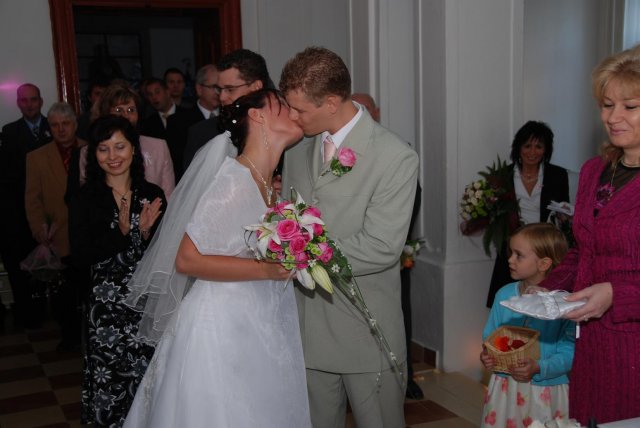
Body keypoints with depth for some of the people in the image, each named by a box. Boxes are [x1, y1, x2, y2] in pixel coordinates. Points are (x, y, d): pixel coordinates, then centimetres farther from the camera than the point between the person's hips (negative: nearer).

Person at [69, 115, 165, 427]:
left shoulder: (152, 195, 3)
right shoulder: (85, 199, -2)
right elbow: (81, 255, -9)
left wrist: (147, 232, -13)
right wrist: (121, 232, -19)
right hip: (106, 306, -1)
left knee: (148, 376, 5)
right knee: (109, 381, 1)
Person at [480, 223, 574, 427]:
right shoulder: (504, 295, 0)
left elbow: (569, 351, -16)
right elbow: (490, 335, 9)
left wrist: (538, 368, -28)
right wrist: (487, 355, -10)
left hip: (545, 392, -4)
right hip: (505, 386, 4)